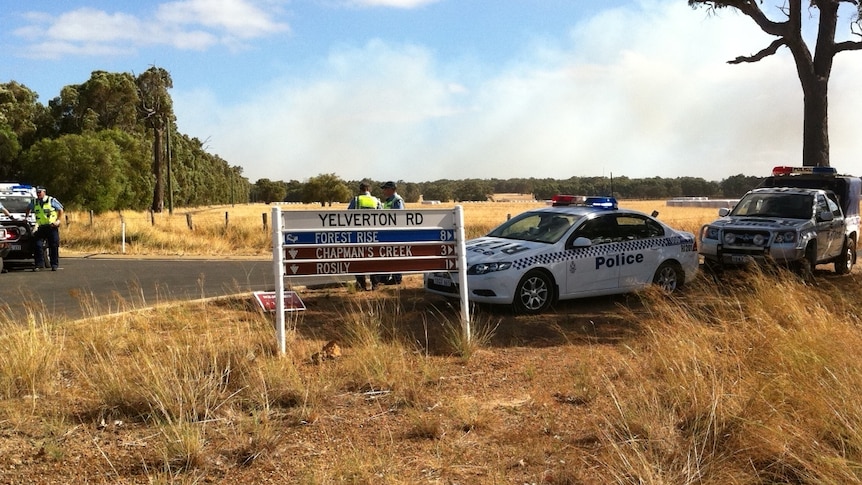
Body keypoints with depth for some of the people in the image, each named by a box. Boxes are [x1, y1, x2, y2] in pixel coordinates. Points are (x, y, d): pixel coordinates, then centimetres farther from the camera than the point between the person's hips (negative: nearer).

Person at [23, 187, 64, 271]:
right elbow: (28, 209, 31)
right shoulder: (34, 202, 11)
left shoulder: (52, 200, -1)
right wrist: (25, 218, 25)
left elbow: (61, 210, 3)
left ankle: (54, 264, 7)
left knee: (54, 246, -1)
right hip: (41, 227, 3)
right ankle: (39, 264, -1)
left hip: (52, 227, -3)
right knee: (38, 245, -5)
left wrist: (58, 220, -6)